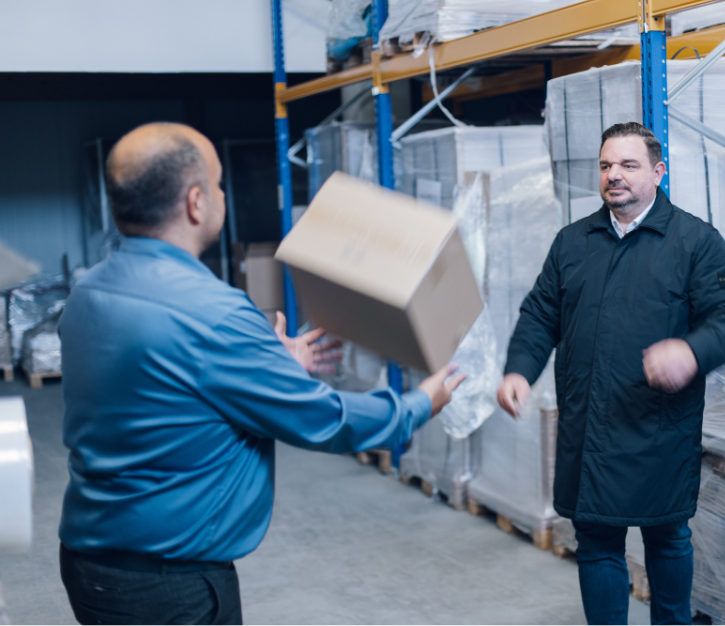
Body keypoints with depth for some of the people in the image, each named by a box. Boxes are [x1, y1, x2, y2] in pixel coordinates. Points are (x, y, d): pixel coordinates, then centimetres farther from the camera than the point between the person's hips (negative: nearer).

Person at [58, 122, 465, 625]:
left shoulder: (90, 292, 2)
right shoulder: (209, 313, -25)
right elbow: (319, 420, -14)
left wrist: (274, 362, 26)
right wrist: (420, 405, 3)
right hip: (171, 584, -9)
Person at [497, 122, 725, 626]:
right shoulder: (572, 241, 11)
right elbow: (540, 315, 11)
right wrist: (520, 371, -5)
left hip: (660, 432, -3)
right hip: (586, 429, 3)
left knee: (666, 537, 14)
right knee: (597, 542, 9)